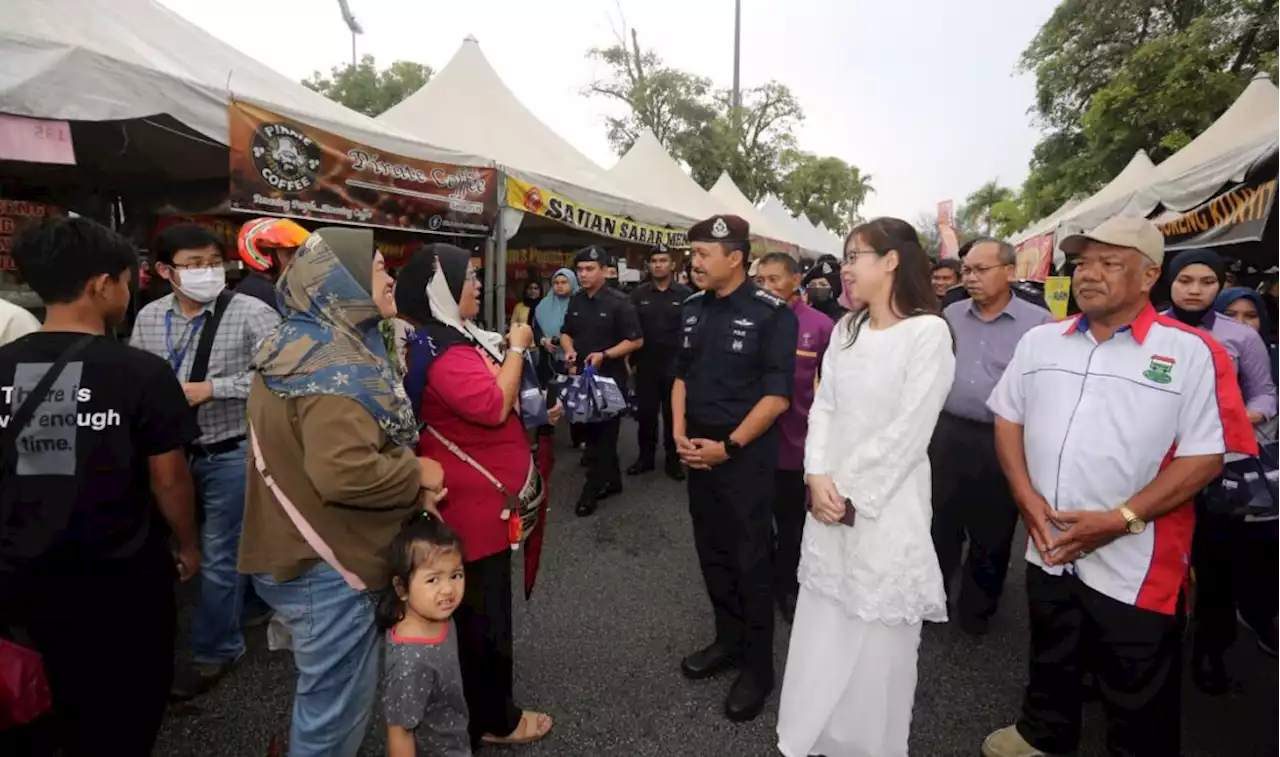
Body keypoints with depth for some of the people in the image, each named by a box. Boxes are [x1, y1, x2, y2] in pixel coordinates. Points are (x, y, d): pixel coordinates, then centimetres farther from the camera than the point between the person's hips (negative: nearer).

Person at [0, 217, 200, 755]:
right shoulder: (142, 372, -20)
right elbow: (168, 478, -13)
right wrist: (188, 546, 4)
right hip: (123, 580, -4)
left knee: (74, 707, 27)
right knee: (132, 711, 19)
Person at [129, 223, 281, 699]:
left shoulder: (251, 313, -15)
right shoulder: (148, 318, 3)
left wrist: (212, 388, -23)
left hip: (230, 454, -5)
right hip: (172, 452, 6)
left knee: (218, 558, 6)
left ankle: (213, 652, 26)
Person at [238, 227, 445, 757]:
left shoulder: (300, 346, 9)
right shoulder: (335, 366, -24)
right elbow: (345, 471, -36)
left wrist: (407, 485, 3)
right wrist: (419, 475, -18)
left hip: (297, 552, 10)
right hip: (324, 565, -10)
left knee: (324, 691, 28)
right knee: (339, 702, 9)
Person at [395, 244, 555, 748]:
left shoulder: (455, 336, 12)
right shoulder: (440, 348, -21)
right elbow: (493, 405, -29)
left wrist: (536, 408, 11)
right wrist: (516, 348, -18)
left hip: (480, 498, 11)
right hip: (474, 503, -11)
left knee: (480, 605, 22)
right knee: (483, 610, 5)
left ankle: (483, 707, 40)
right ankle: (492, 720, 23)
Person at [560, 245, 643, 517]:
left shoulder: (619, 302, -11)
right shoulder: (576, 301, 8)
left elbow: (636, 340, -12)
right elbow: (566, 332, 18)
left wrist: (604, 355, -22)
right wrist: (569, 350, -4)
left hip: (609, 378, -7)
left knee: (601, 434, 1)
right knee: (594, 431, 14)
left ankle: (592, 489, 8)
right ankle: (612, 481, 28)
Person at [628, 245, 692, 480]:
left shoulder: (685, 294, -3)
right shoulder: (638, 294, 4)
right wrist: (631, 360, 0)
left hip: (676, 366, -2)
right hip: (646, 366, 2)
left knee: (673, 414, 8)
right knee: (645, 413, 9)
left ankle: (673, 459, 21)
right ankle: (645, 456, 23)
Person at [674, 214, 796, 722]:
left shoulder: (771, 314, -12)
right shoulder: (692, 310, 6)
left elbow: (777, 395, -14)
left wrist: (728, 446, -15)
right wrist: (680, 433, 1)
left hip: (747, 456, -6)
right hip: (699, 452, 6)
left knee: (750, 560, 6)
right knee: (712, 551, 16)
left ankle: (758, 665, 24)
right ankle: (729, 639, 36)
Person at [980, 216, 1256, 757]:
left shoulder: (1191, 352, -9)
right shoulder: (1040, 341, 4)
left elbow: (1206, 456, -12)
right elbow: (1007, 419, 7)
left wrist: (1121, 519, -19)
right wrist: (1026, 496, -6)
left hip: (1136, 564, -4)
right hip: (1049, 550, 4)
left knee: (1140, 698, 14)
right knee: (1050, 662, 25)